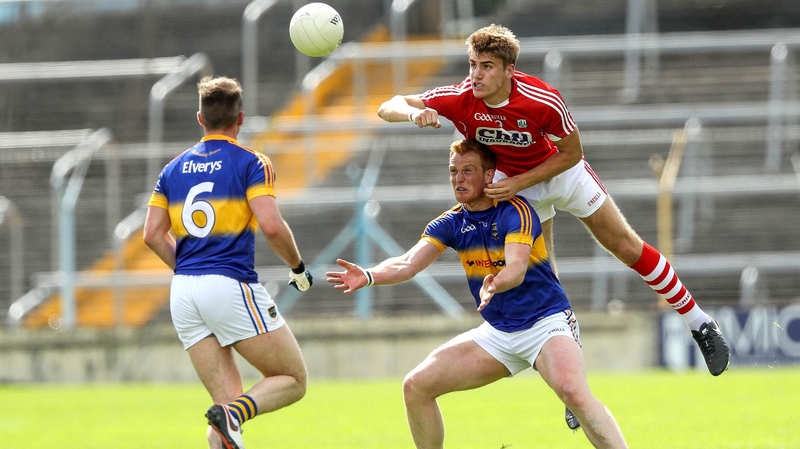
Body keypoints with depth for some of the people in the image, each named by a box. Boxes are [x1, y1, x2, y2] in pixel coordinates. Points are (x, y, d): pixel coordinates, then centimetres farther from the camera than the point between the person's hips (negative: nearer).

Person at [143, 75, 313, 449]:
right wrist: (298, 268, 3)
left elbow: (153, 234, 10)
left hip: (183, 292, 6)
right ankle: (232, 415, -24)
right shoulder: (250, 164, -2)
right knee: (293, 380, 4)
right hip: (232, 285, -6)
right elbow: (271, 226, -13)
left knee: (228, 401, 7)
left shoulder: (174, 169, 15)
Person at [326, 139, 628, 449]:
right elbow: (409, 263, -12)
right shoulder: (450, 224, 1)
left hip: (547, 321, -7)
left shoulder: (515, 211, -16)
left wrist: (495, 284, -55)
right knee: (416, 386, -3)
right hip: (497, 331, 7)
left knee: (573, 391, -35)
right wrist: (368, 277, -32)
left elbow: (516, 269, -32)